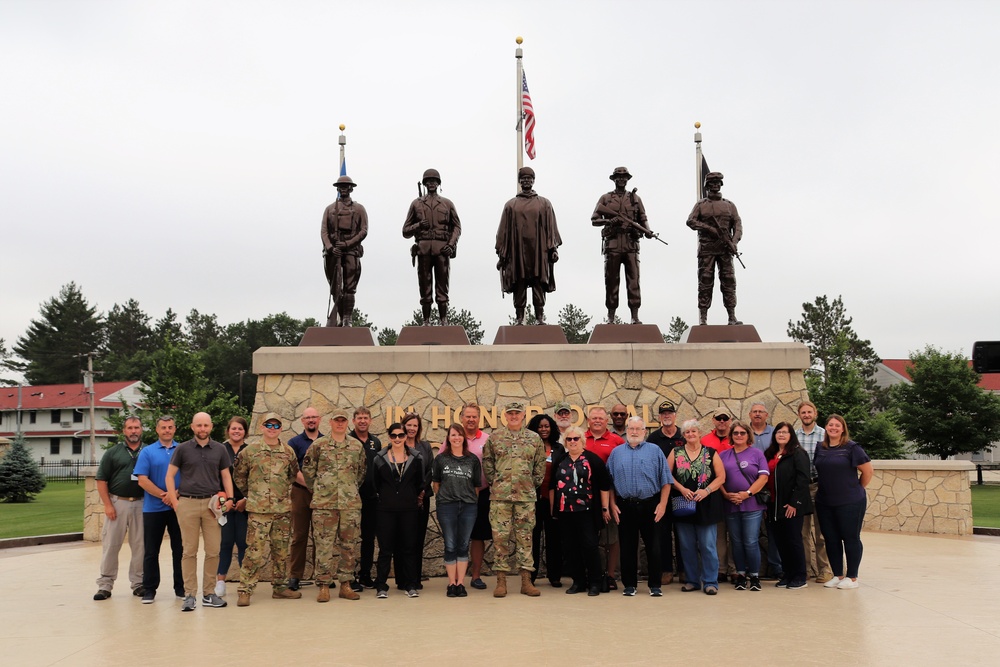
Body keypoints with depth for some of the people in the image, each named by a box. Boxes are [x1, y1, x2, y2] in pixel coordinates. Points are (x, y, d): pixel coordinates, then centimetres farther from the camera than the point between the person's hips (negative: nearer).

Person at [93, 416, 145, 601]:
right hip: (117, 502, -1)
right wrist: (108, 505, -6)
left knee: (140, 546, 5)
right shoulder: (113, 453, 5)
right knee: (110, 545, 1)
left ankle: (138, 583, 15)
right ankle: (105, 585, 8)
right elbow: (102, 480, 2)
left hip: (141, 504, 1)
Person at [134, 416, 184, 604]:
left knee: (180, 550, 6)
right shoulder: (147, 452, 3)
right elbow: (142, 480, -6)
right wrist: (163, 495, -13)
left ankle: (181, 588, 15)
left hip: (179, 508, 1)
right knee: (151, 551, 5)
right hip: (153, 508, -1)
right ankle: (149, 590, 14)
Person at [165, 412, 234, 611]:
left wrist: (229, 498, 0)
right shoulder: (183, 449, 3)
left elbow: (226, 475, 13)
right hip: (188, 504, -2)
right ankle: (189, 595, 8)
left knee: (213, 550, 2)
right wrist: (175, 502, -3)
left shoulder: (220, 449, 9)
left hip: (212, 503, 2)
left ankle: (209, 593, 13)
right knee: (189, 551, 2)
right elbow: (170, 475, 5)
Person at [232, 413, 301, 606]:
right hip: (258, 510, -3)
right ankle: (244, 590, 3)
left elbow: (294, 474, 19)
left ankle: (280, 587, 22)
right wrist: (249, 494, 10)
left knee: (281, 550, 10)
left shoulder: (289, 452, 6)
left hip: (283, 509, 4)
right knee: (257, 551, -7)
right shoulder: (250, 451, -2)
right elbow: (238, 475, 8)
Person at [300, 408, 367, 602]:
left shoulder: (357, 446, 9)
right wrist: (316, 490, 6)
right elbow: (307, 469, 6)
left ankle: (346, 584, 15)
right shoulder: (318, 445, 2)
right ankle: (324, 585, 5)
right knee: (324, 544, -2)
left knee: (348, 544, 6)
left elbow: (362, 470, 19)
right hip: (324, 503, -2)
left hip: (351, 503, 3)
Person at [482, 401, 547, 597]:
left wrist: (534, 484, 7)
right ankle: (501, 581, 7)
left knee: (525, 537, 5)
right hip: (500, 495, -1)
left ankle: (526, 581, 11)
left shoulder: (534, 439, 8)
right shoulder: (495, 437, 6)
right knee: (500, 536, 0)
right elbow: (487, 462, 10)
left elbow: (540, 465, 12)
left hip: (526, 495, 1)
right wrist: (493, 482, 3)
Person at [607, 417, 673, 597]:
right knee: (627, 547, 7)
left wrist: (662, 504, -6)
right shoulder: (616, 453, 9)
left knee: (653, 546, 1)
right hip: (624, 506, 2)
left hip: (649, 505, -1)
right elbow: (609, 482, 8)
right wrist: (613, 505, 1)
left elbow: (665, 480, 1)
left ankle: (655, 585, 10)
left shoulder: (654, 451, 4)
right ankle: (629, 584, 16)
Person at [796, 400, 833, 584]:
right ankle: (807, 567, 17)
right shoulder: (794, 436, 6)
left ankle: (824, 569, 9)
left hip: (819, 487, -2)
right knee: (803, 530, 8)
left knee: (821, 531, 2)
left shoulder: (824, 435, 0)